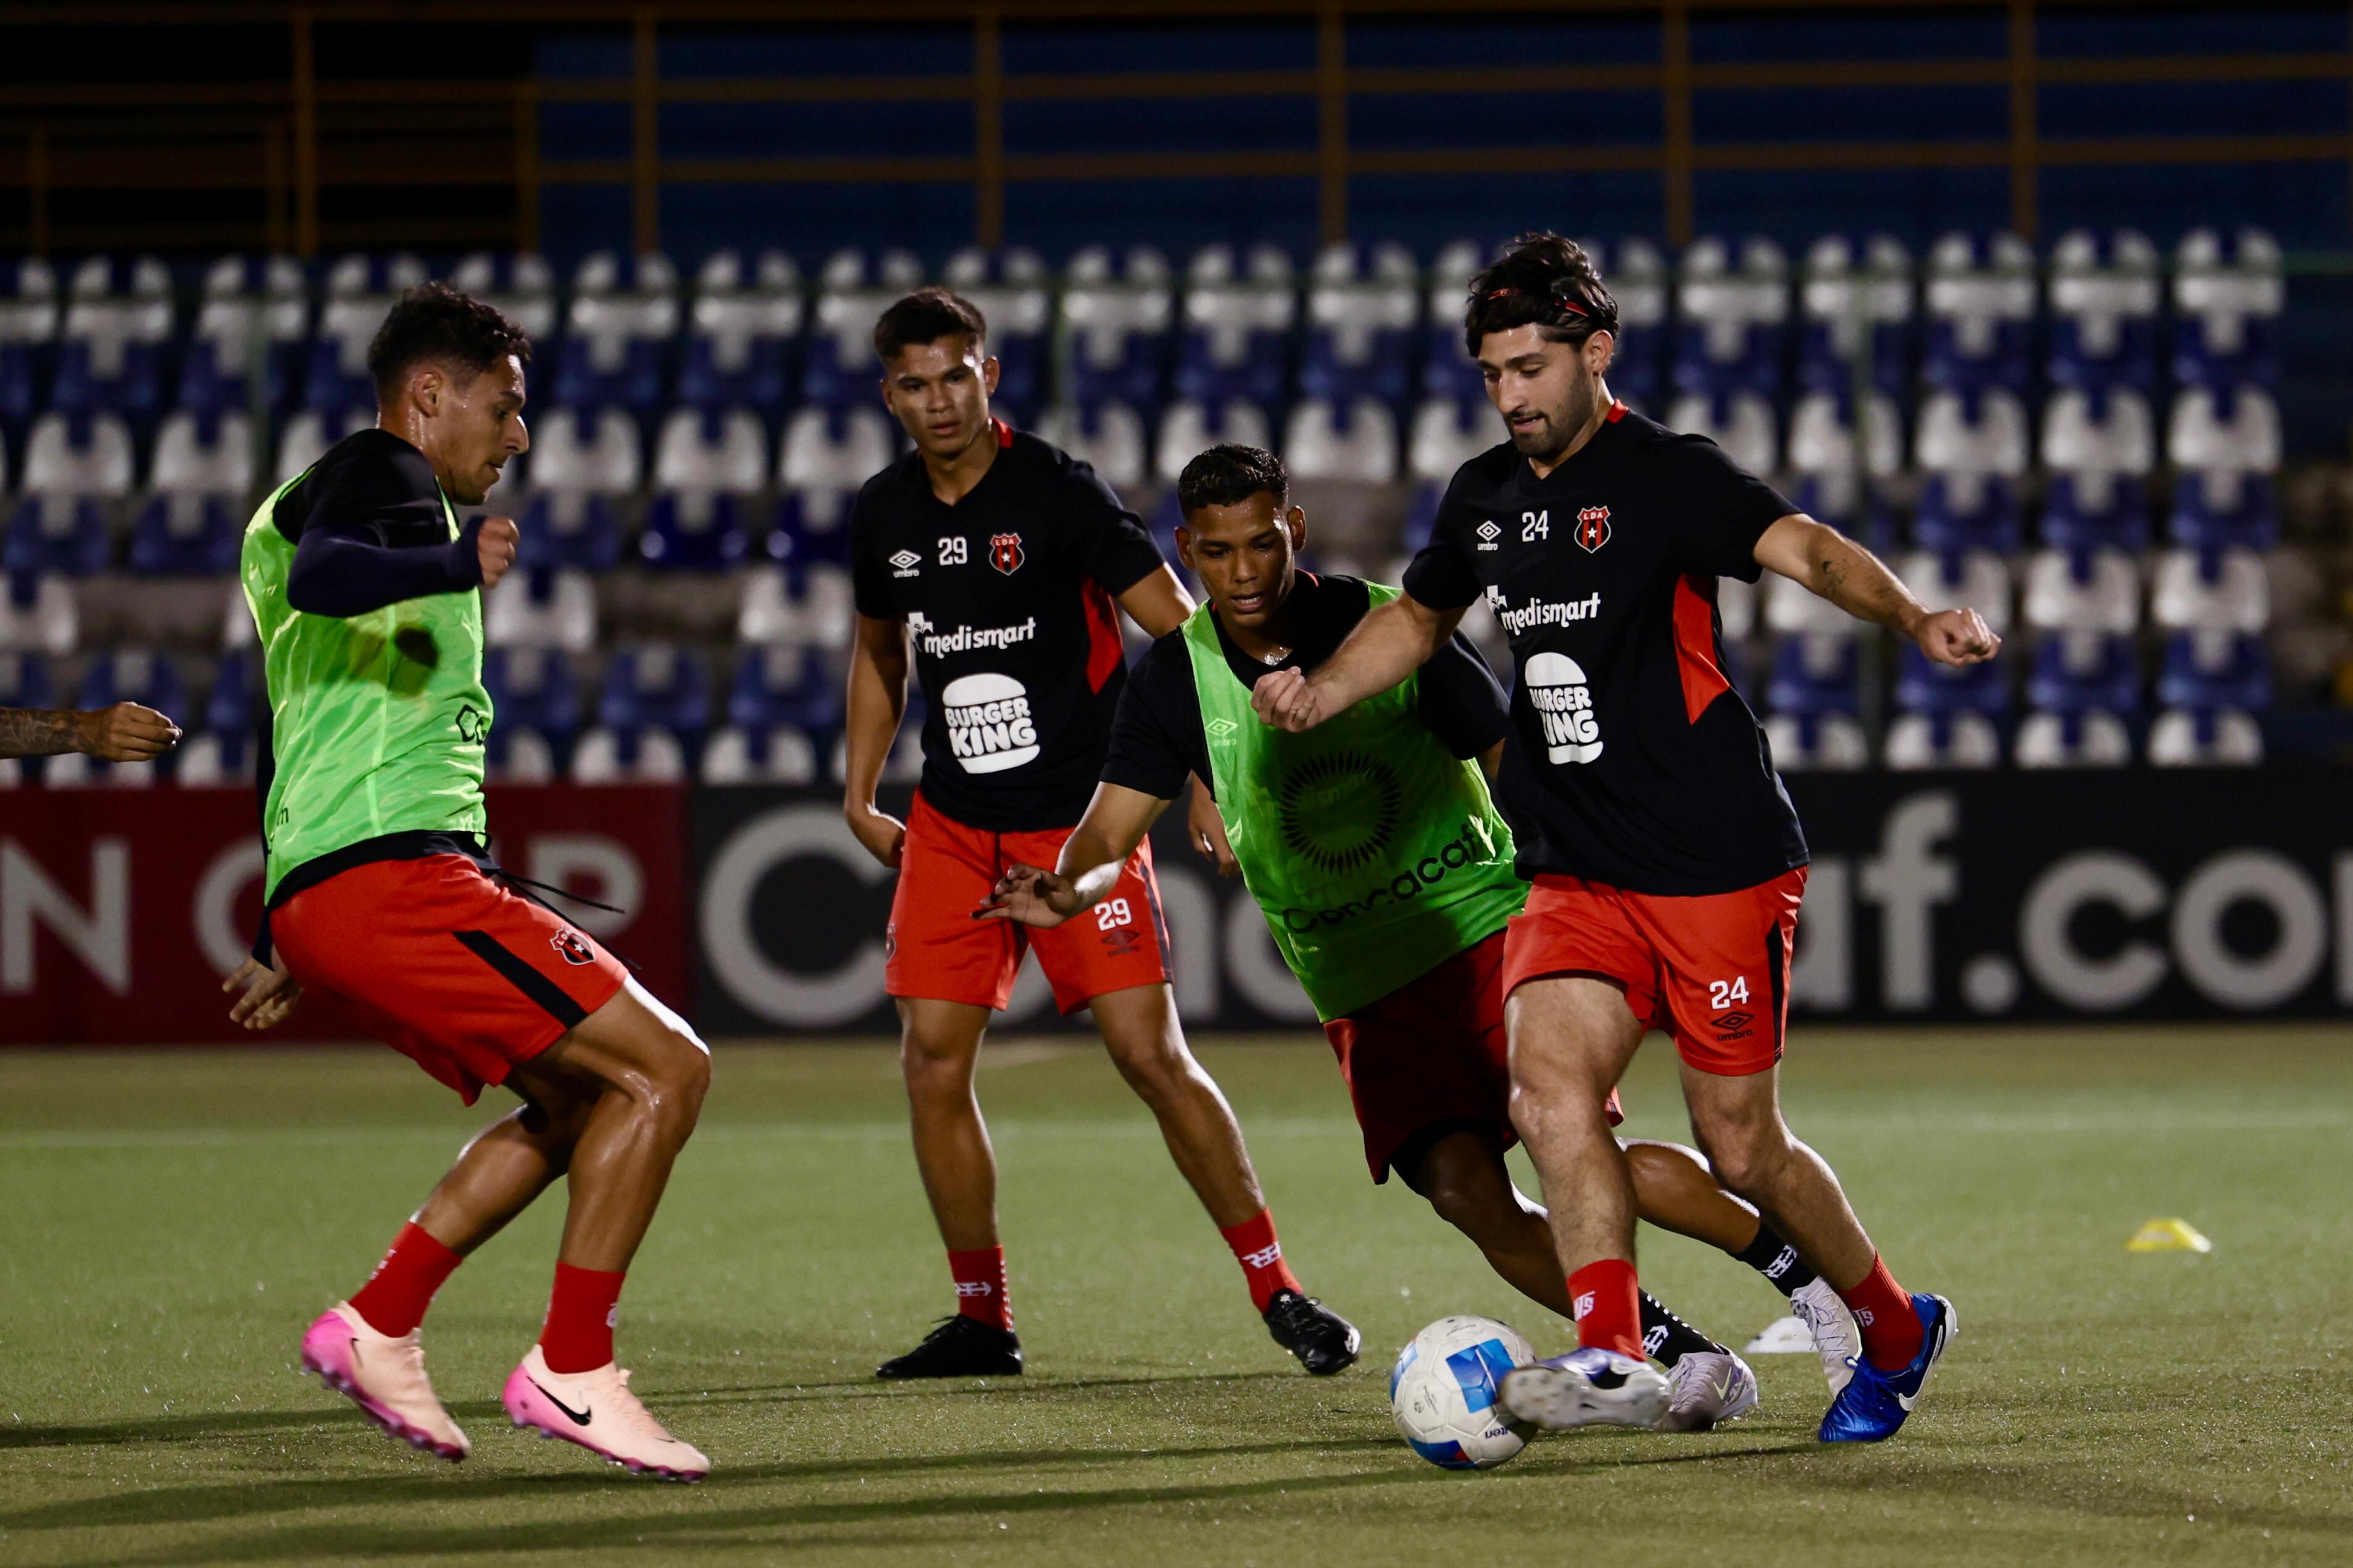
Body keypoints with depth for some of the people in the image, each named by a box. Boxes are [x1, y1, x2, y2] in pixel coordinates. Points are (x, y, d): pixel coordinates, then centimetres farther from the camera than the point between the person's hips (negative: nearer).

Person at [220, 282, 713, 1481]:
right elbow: (319, 577, -28)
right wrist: (455, 564, -43)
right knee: (665, 1068, -11)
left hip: (318, 889, 10)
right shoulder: (382, 472, -2)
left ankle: (378, 1327, 12)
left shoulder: (312, 496, 28)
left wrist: (283, 947, 38)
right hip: (388, 874, -10)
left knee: (579, 1098, 19)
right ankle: (571, 1370, -9)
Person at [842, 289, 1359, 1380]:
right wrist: (859, 798, 18)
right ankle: (981, 1322, 10)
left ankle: (1277, 1292, -3)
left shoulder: (1057, 492, -11)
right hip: (952, 826, 5)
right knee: (931, 1062, -2)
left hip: (1078, 818, -5)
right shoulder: (884, 514, 6)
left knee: (1152, 1055, -12)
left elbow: (1182, 632, -12)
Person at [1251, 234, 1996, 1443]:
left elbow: (1806, 549, -25)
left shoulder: (1664, 475, -11)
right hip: (1575, 876, 6)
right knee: (1548, 1089, -18)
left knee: (1739, 1149, 2)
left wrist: (1914, 619, -44)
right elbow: (1419, 616, 28)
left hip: (1720, 866, -6)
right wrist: (1317, 693, 10)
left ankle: (1896, 1331, 25)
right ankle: (1613, 1359, -23)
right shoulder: (1486, 495, 9)